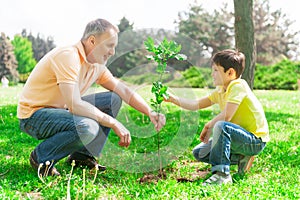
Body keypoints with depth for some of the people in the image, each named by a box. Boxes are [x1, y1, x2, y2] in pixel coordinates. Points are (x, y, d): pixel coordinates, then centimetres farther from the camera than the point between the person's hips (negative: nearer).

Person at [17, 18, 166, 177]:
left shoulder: (97, 65, 3)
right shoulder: (68, 56, -25)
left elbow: (124, 91, 9)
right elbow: (74, 105, -32)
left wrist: (150, 112, -6)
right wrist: (114, 123, -28)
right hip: (33, 115, -9)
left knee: (113, 100, 1)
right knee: (88, 127, -34)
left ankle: (82, 155, 5)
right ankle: (41, 157, -9)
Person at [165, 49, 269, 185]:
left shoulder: (238, 85, -20)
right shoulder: (220, 90, 7)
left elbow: (226, 116, -29)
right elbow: (197, 104, 6)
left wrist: (208, 126, -12)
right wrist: (173, 99, -4)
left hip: (256, 140, -9)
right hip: (239, 137, 9)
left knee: (221, 126, -36)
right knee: (199, 153, 6)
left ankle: (221, 174, -31)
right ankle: (241, 158, 8)